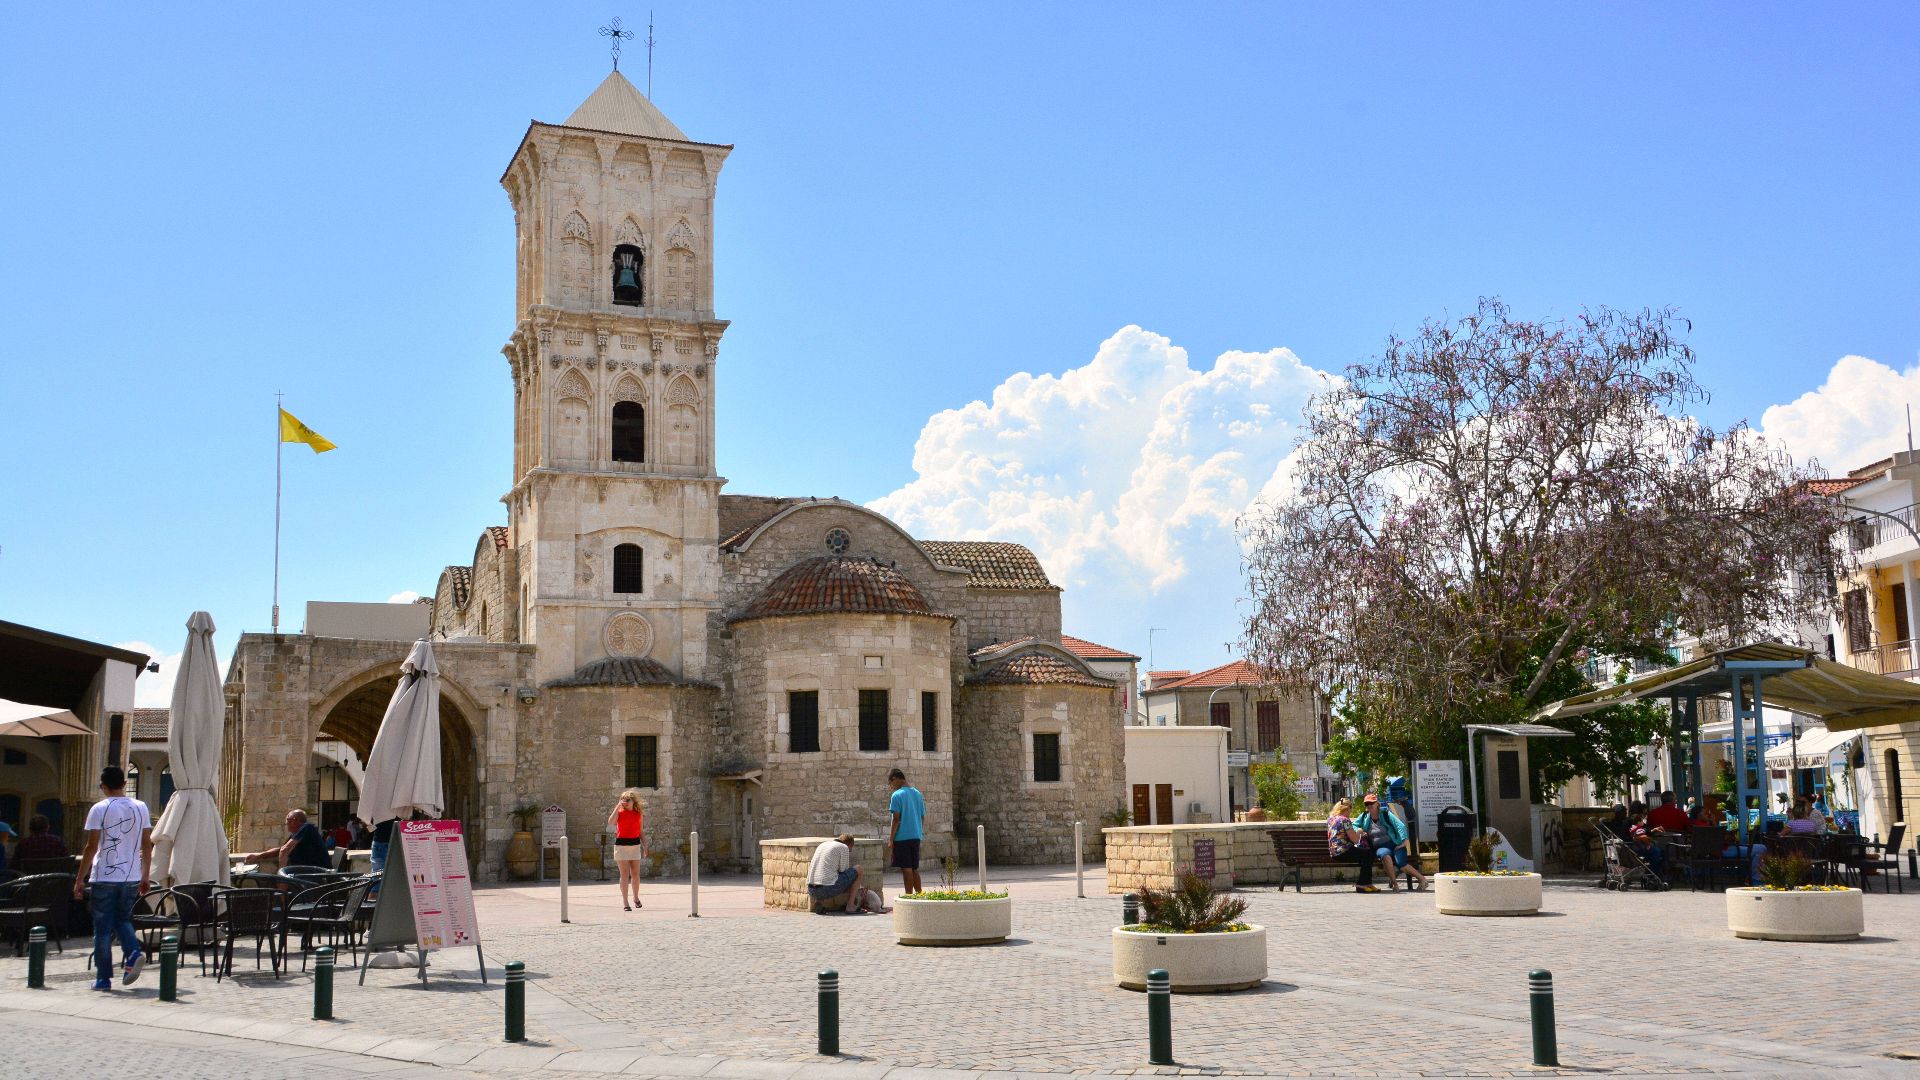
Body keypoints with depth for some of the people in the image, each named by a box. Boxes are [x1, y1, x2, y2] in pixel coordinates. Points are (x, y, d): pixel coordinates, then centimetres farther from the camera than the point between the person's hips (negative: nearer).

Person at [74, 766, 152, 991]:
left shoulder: (99, 809, -7)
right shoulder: (141, 808, 6)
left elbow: (91, 847, -9)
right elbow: (147, 845, 7)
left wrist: (80, 879, -2)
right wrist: (145, 876, 15)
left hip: (104, 878, -4)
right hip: (132, 878, 4)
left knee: (103, 928, 5)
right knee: (123, 920, 19)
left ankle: (103, 978, 8)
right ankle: (134, 952, -7)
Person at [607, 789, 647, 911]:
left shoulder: (639, 813, 6)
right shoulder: (619, 812, 0)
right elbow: (610, 822, -20)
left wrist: (645, 846, 10)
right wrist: (618, 806, -17)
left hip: (635, 845, 2)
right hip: (621, 845, -2)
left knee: (635, 874, 5)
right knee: (624, 875, -3)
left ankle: (636, 898, 25)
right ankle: (625, 902, 1)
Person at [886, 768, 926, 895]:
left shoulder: (897, 795, -10)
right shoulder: (917, 793, 11)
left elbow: (896, 819, -13)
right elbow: (923, 817, 13)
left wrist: (891, 839, -9)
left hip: (902, 837, -7)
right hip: (916, 836, 7)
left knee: (906, 869, -3)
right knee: (915, 868, 14)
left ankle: (909, 896, -1)